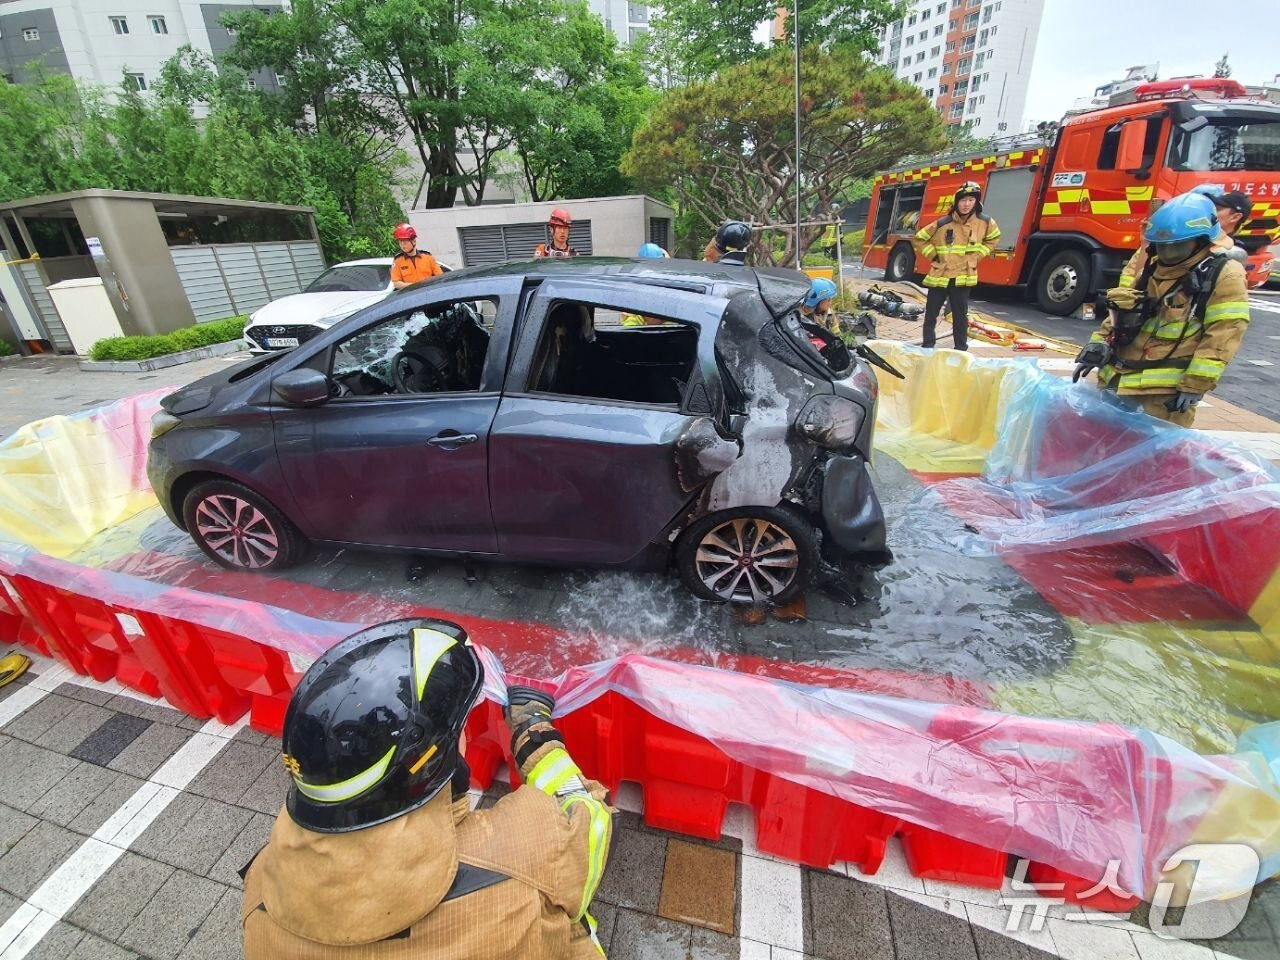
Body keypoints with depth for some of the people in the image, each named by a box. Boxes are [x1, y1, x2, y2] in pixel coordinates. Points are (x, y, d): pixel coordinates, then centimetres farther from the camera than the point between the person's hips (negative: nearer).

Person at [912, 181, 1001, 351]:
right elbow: (920, 238, 5)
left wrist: (977, 254, 8)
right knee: (931, 314, 5)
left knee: (960, 316, 4)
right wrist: (933, 255, 0)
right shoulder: (943, 223, -6)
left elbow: (993, 237, 20)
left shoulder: (985, 222, 1)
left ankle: (961, 349, 13)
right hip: (939, 276, -1)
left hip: (963, 278, 1)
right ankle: (928, 345, 19)